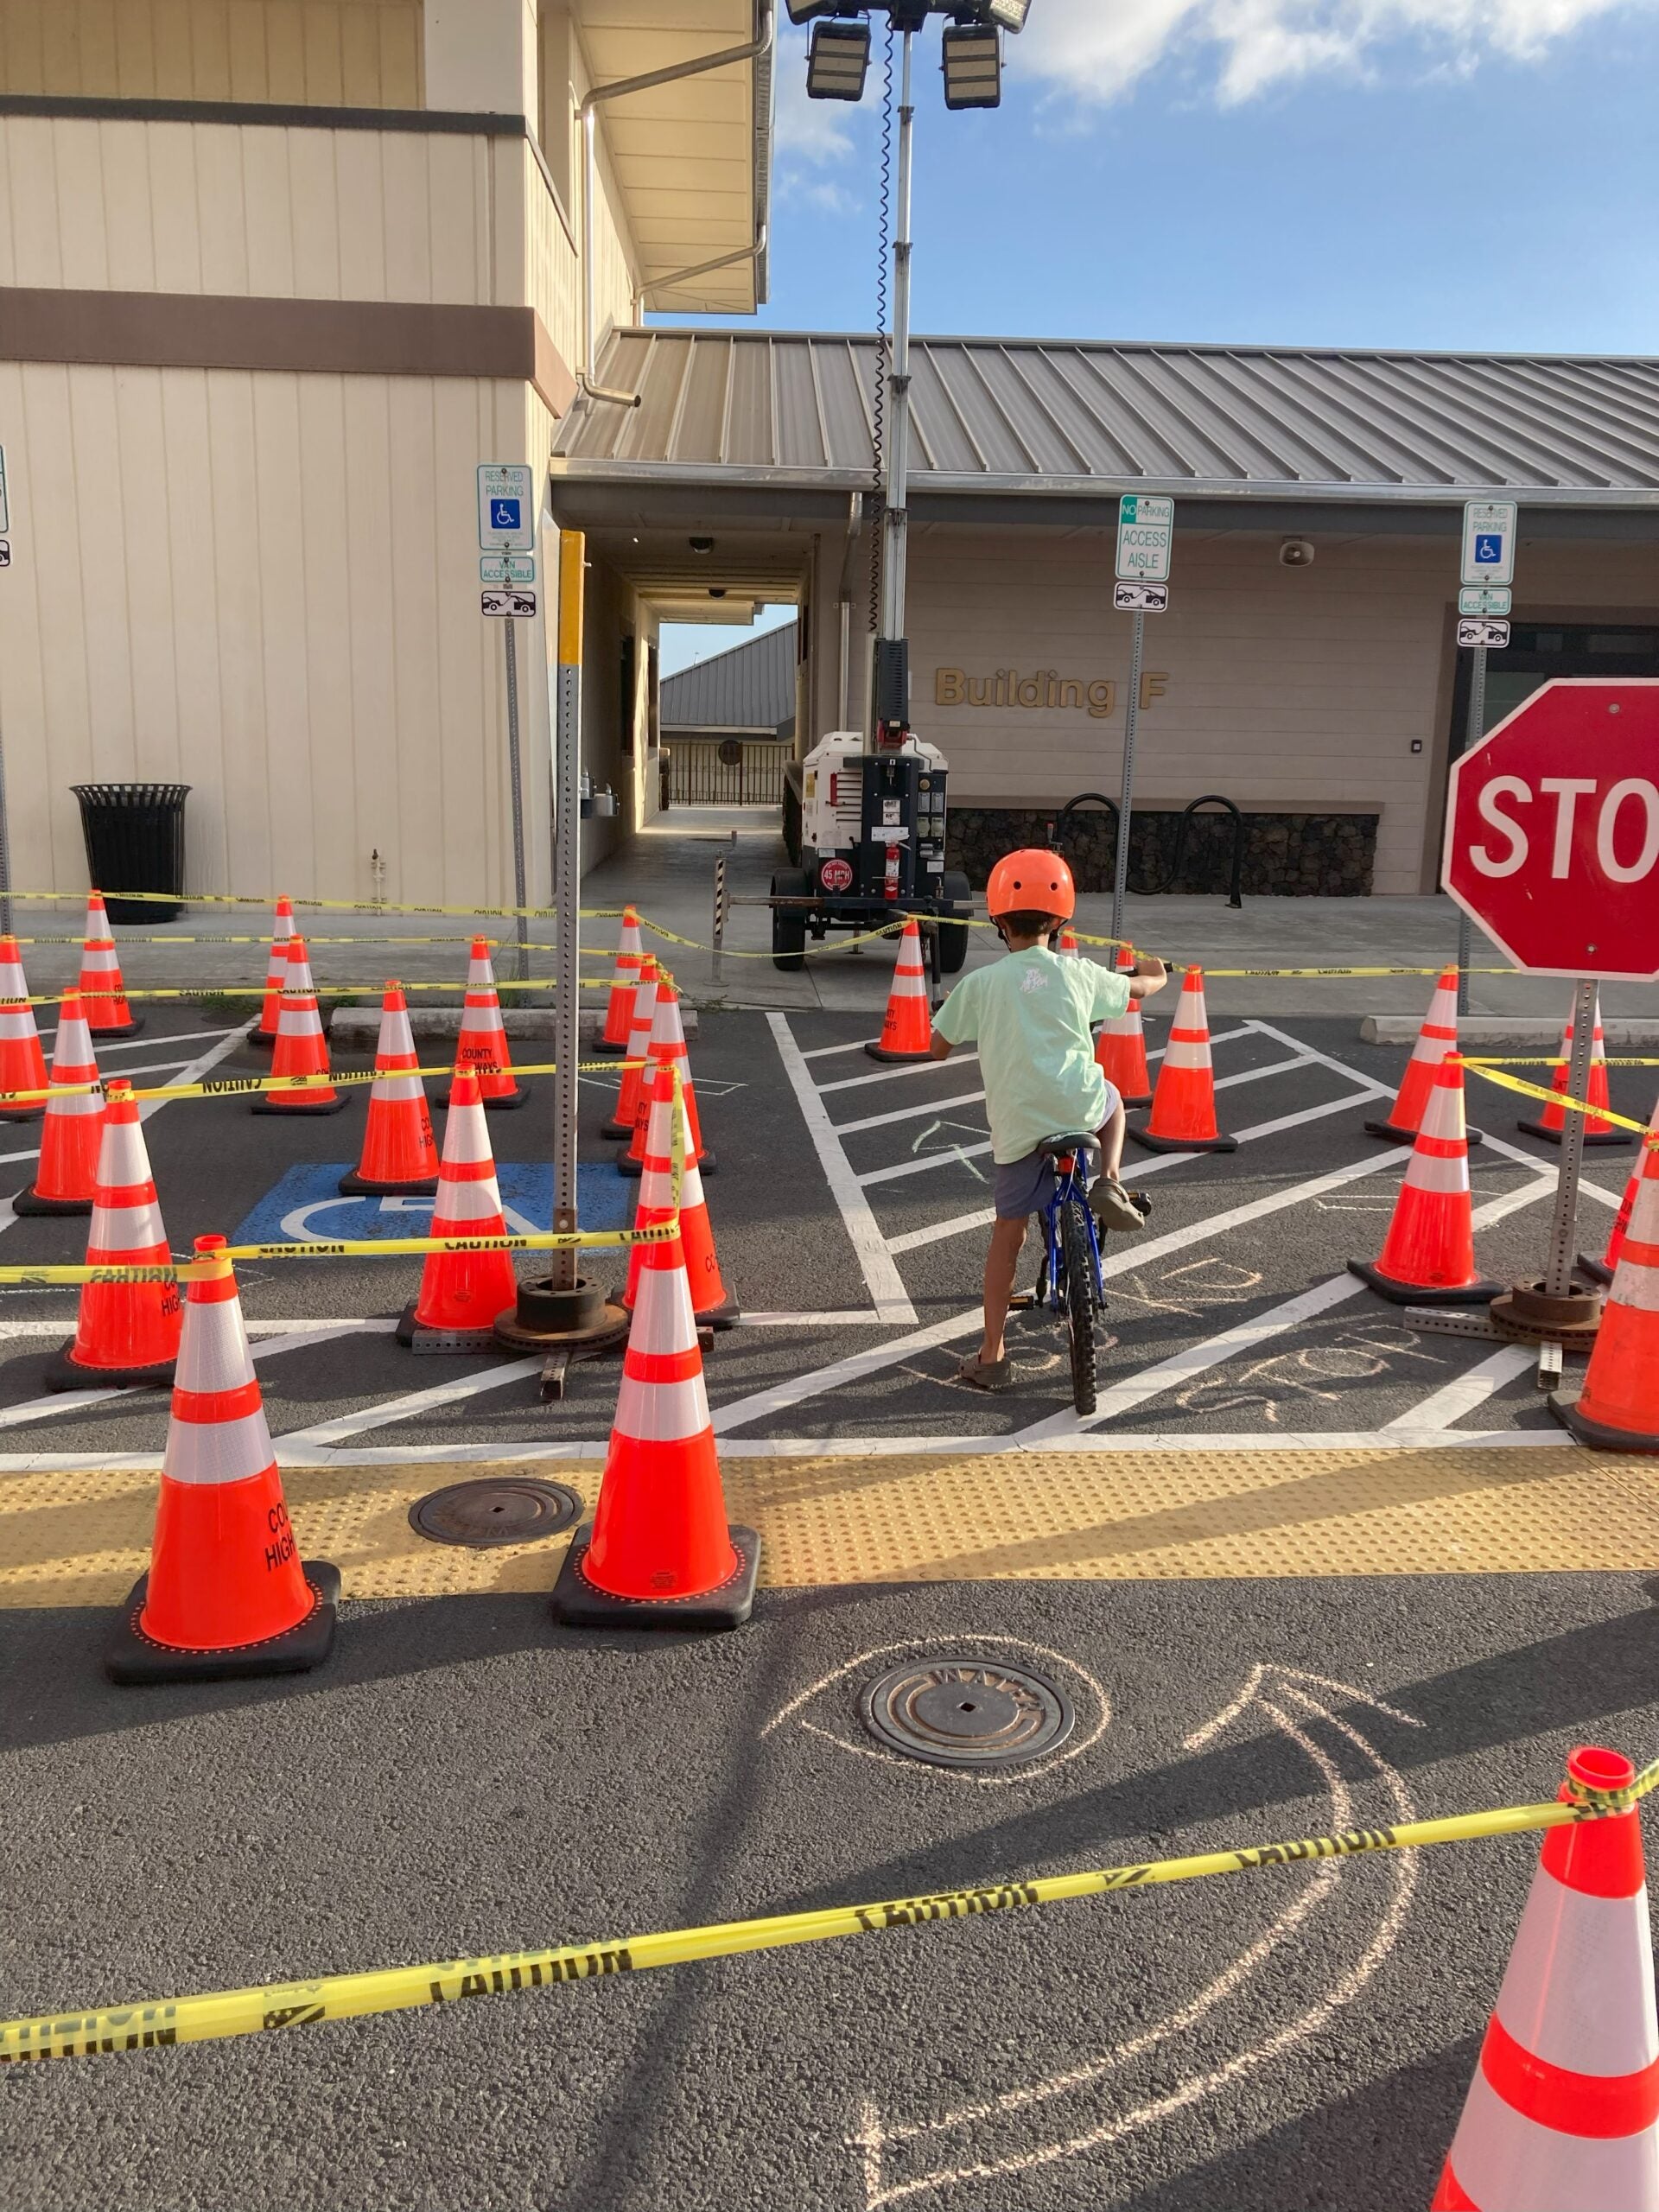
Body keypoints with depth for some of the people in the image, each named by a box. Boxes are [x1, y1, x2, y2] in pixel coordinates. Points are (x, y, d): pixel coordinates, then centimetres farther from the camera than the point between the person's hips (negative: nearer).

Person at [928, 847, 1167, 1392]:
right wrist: (1155, 974, 53)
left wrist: (960, 1015, 34)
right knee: (1111, 1100, 37)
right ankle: (1110, 1183, 13)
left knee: (1008, 1233, 11)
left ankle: (992, 1357, 13)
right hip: (1078, 1103, 0)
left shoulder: (979, 983, 3)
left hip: (1016, 1124, 0)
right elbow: (1139, 988, 28)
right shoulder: (1076, 972, 9)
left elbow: (938, 1047, 13)